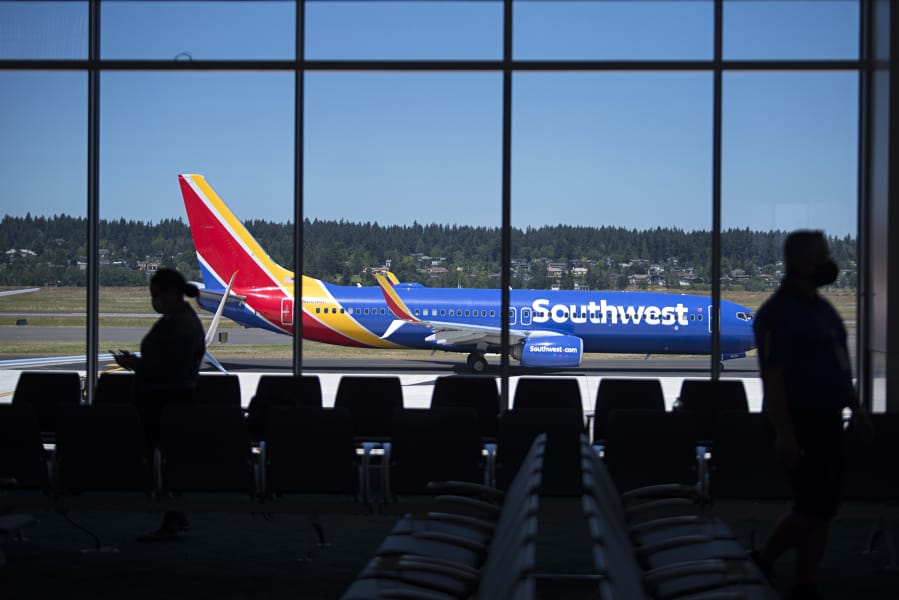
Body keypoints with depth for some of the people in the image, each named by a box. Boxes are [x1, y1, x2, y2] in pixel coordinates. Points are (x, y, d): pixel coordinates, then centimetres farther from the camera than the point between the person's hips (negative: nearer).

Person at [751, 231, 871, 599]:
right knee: (817, 507, -6)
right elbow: (772, 377, -19)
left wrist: (855, 407, 18)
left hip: (826, 419, 9)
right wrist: (784, 433, -23)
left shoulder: (822, 307, 14)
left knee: (820, 506, 12)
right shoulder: (779, 313, -15)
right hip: (800, 422, -9)